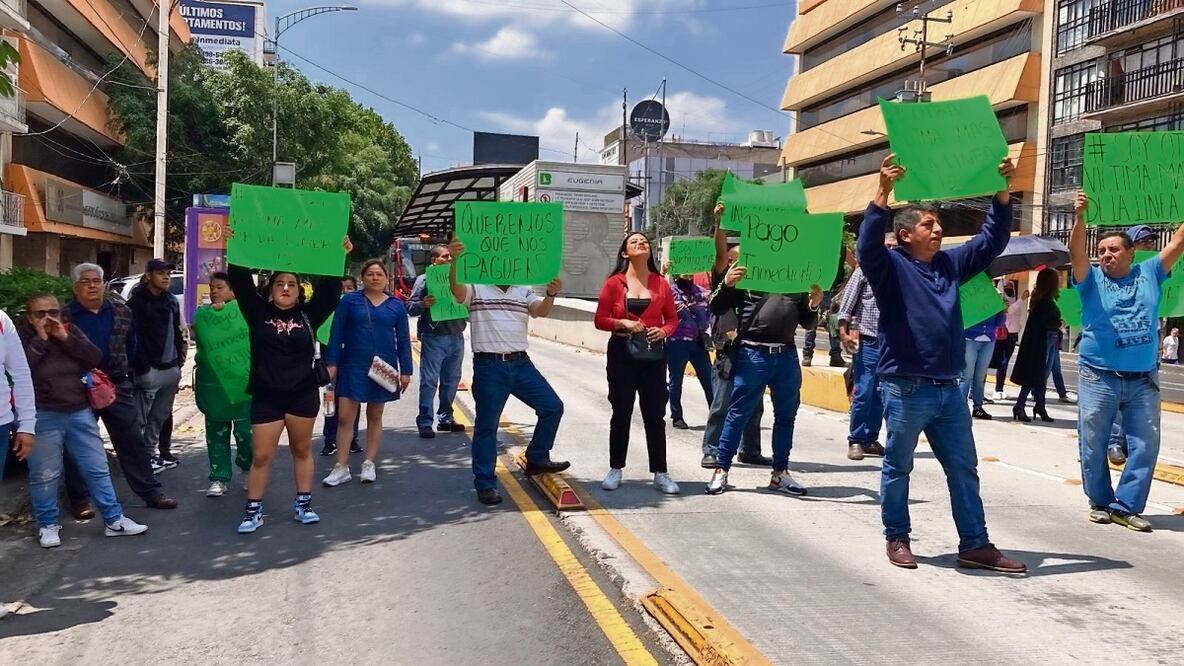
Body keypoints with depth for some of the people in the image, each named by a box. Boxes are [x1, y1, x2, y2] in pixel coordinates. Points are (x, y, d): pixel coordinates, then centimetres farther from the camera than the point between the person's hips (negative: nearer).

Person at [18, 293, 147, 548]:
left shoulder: (71, 331, 8)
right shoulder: (21, 336, -2)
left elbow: (95, 357, -3)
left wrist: (65, 338, -11)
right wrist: (40, 340, -17)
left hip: (80, 412, 4)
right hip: (42, 417, -3)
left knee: (98, 469, 7)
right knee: (45, 475, 4)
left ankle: (114, 520, 14)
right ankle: (48, 525, 21)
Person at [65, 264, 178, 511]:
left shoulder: (122, 312, 6)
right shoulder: (65, 317, -3)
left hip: (118, 386, 2)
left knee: (133, 441, 5)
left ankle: (151, 491, 12)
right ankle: (79, 498, 18)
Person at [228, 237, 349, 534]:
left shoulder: (308, 315, 2)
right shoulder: (258, 313, 1)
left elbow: (329, 288, -4)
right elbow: (241, 282, -6)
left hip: (303, 394, 1)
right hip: (266, 396, -1)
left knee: (302, 450, 12)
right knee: (261, 456, 2)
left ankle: (303, 504, 23)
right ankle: (253, 510, 12)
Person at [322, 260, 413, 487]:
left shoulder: (396, 305, 4)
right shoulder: (349, 301, 0)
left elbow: (403, 340, 5)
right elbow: (336, 334, -1)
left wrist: (405, 371, 1)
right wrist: (331, 364, -7)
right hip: (353, 367, -1)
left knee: (375, 416, 10)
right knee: (345, 417, -3)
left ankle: (369, 464, 20)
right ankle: (341, 467, 4)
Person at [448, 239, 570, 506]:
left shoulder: (524, 291, 13)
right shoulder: (476, 288, 1)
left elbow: (540, 311, -5)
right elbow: (456, 290, -20)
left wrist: (551, 294, -28)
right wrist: (455, 261, -39)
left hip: (521, 364, 5)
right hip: (488, 366, -4)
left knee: (552, 407, 4)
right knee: (487, 425, 1)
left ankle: (536, 459, 21)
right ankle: (485, 484, 9)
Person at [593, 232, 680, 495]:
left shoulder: (661, 283, 5)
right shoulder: (614, 283, -1)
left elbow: (672, 318, 10)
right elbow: (600, 320, -1)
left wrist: (664, 331, -10)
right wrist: (622, 323, -17)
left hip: (654, 354, 2)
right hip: (622, 353, -1)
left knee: (655, 415, 4)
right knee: (621, 414, 6)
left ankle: (660, 473, 12)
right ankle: (615, 469, 18)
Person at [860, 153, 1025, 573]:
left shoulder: (950, 264, 13)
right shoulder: (891, 266, -6)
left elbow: (992, 241, 14)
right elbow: (867, 246, -25)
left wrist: (1002, 192, 2)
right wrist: (883, 193, -34)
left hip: (949, 389, 7)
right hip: (906, 389, -6)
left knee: (964, 469, 10)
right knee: (898, 468, 8)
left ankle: (975, 545, 19)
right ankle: (897, 538, 22)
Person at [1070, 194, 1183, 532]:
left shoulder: (1149, 273, 8)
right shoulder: (1092, 279, 1)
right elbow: (1076, 253, -16)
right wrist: (1080, 218, -31)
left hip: (1143, 379, 2)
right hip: (1099, 377, -2)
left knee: (1145, 444, 3)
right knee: (1093, 445, 3)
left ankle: (1126, 506, 13)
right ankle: (1100, 502, 18)